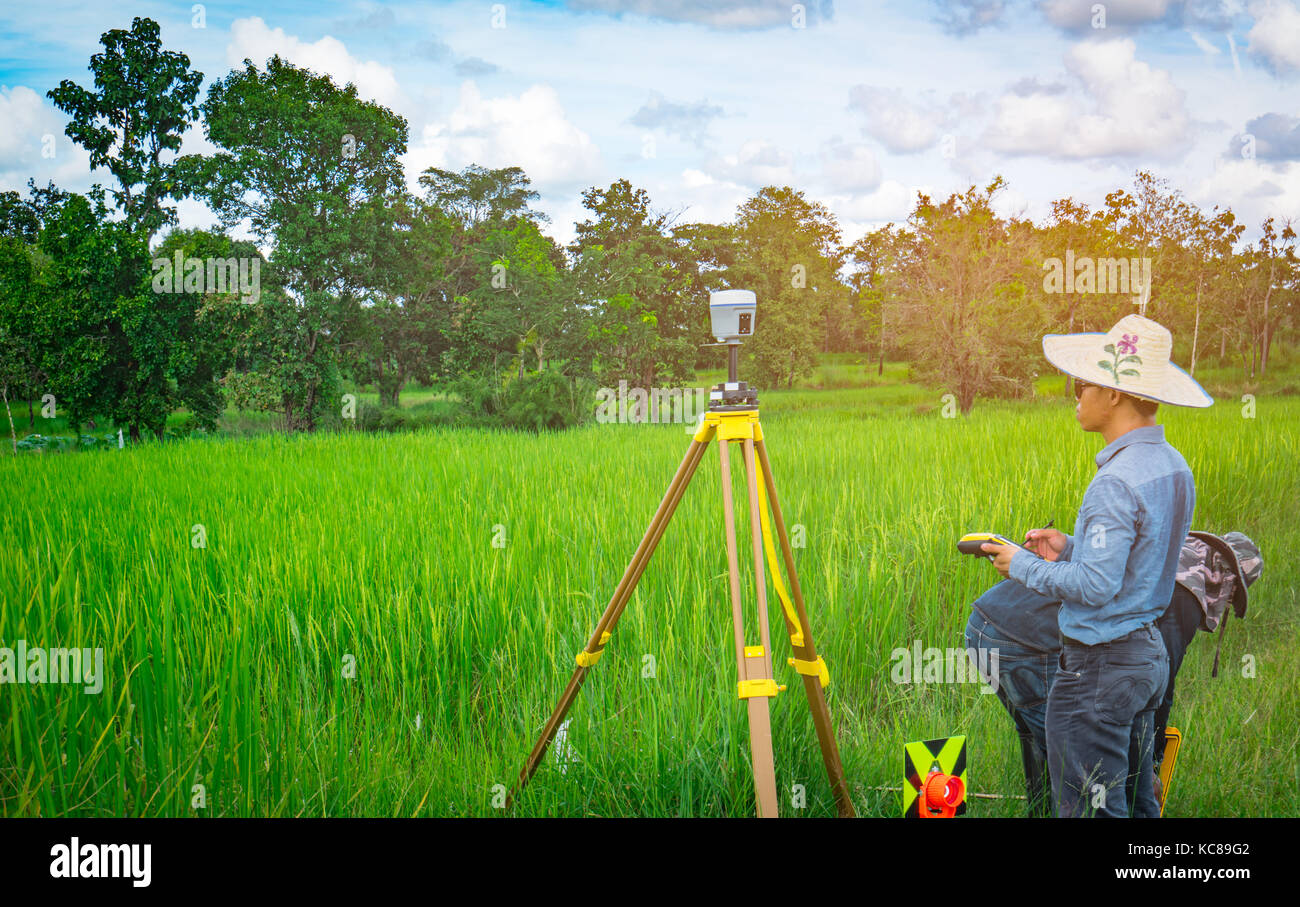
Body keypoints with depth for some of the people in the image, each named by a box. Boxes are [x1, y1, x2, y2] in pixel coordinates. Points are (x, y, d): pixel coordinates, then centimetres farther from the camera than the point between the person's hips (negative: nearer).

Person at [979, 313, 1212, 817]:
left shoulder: (1117, 482, -23)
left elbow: (1096, 587, -24)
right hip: (1149, 655, 10)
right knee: (1138, 803, 18)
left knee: (1089, 809, -2)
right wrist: (1069, 548, 9)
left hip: (1098, 666, -10)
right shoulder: (1173, 466, 7)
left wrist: (1024, 565, -11)